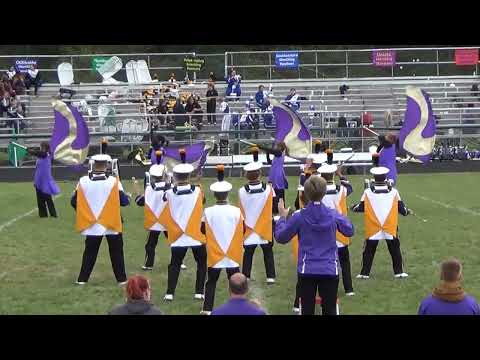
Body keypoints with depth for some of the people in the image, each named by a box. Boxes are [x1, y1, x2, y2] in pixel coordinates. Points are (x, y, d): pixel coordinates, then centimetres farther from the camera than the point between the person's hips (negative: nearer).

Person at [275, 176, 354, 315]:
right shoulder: (334, 215, -6)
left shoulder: (299, 217, -10)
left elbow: (281, 238, 1)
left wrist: (282, 217, 15)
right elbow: (349, 231, 11)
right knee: (330, 310, 9)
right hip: (330, 270, 1)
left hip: (307, 270, 0)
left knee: (307, 310, 9)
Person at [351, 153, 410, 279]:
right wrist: (406, 212, 23)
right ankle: (399, 272, 15)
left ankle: (365, 273, 10)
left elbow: (361, 207, -3)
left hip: (373, 227, -1)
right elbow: (401, 207, 1)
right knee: (395, 250, 14)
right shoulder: (393, 191, -5)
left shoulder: (368, 191, -8)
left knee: (369, 250, 10)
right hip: (391, 227, 1)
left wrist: (353, 208, 19)